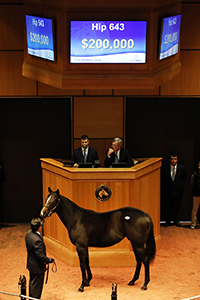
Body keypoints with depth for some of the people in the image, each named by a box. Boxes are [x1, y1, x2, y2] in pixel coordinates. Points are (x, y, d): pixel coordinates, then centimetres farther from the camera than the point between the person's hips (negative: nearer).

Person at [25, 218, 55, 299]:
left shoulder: (29, 233, -9)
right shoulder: (37, 240, -36)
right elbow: (40, 256, -28)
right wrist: (49, 260, -14)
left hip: (30, 264, 9)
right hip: (37, 267, -9)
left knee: (32, 283, 27)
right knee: (37, 286, 11)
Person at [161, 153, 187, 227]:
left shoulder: (182, 168, -3)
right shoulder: (164, 168, -5)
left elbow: (184, 178, 14)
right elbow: (162, 180, 8)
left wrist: (180, 185, 11)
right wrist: (164, 189, 9)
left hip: (178, 191, 1)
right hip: (167, 191, 0)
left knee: (177, 207, 10)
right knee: (167, 207, 7)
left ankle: (176, 221, 25)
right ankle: (167, 221, 21)